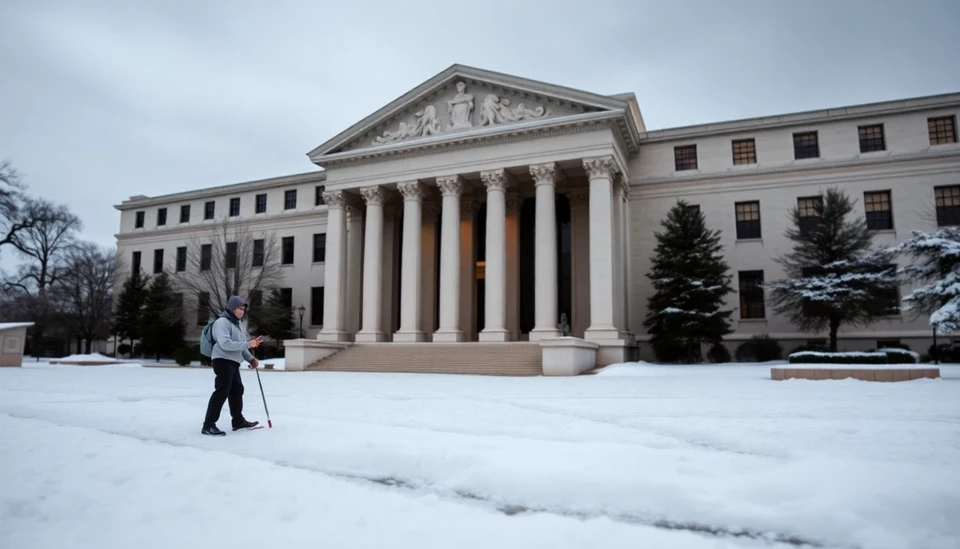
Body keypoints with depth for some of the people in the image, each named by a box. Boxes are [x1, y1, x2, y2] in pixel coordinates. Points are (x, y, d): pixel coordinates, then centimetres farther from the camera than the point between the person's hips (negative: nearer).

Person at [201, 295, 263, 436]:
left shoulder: (239, 325, 19)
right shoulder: (222, 322, -12)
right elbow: (225, 344, -24)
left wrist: (250, 359, 11)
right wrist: (248, 344, -24)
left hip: (234, 362, 10)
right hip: (223, 361, -10)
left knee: (237, 390, 16)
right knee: (222, 391, -15)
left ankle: (238, 421, 29)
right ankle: (208, 425, -12)